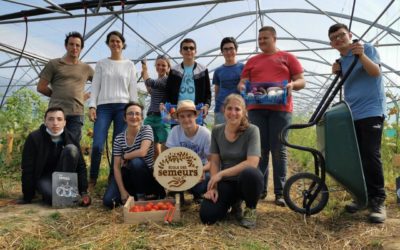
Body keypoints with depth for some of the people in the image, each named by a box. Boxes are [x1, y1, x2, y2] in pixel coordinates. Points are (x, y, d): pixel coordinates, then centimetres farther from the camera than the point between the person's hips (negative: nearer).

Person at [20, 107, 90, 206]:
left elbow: (81, 166, -9)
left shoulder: (70, 138, -9)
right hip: (43, 177, -2)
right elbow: (27, 170, -14)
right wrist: (27, 198, -13)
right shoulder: (34, 138, -16)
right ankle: (48, 194, 2)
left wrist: (83, 192, -17)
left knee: (71, 149, -24)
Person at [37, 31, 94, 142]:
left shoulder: (86, 68, 15)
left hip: (77, 114, 2)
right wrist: (58, 96, 8)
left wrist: (85, 96, 11)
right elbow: (41, 87, 9)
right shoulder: (54, 64, 9)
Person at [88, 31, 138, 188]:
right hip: (103, 106, 0)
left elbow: (133, 89, 9)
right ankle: (92, 178, 7)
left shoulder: (129, 65, 13)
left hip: (123, 107, 1)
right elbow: (95, 86, 8)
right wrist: (92, 106, -6)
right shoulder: (101, 64, 13)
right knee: (97, 145, -12)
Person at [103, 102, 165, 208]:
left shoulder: (146, 129, -12)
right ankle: (132, 195, 12)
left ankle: (141, 196, -12)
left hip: (147, 175, -3)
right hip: (128, 176, 3)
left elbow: (142, 152, -28)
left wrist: (124, 157, -12)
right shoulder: (119, 139, -4)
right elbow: (116, 167, -7)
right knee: (108, 201, -16)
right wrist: (123, 191, -15)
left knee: (136, 161, -34)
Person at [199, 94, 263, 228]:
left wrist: (221, 174, -24)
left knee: (249, 173, -40)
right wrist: (213, 186, -14)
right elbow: (214, 162, -1)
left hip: (246, 181, -3)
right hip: (226, 182, 3)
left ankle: (250, 209, -6)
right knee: (207, 216, -18)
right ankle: (234, 202, 16)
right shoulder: (216, 131, -1)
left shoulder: (252, 130, -14)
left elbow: (252, 163, -25)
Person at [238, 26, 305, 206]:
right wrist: (241, 86, -6)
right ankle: (260, 188, 11)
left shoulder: (288, 57, 13)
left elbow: (301, 81, 9)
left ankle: (280, 193, 4)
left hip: (280, 109, -2)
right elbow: (243, 81, 17)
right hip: (256, 109, 2)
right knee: (260, 150, 3)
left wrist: (292, 84, -13)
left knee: (279, 151, -2)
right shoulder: (252, 61, 19)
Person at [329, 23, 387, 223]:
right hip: (351, 114, 6)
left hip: (371, 111, -6)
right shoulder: (341, 61, 18)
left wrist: (361, 55, -27)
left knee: (371, 155, -13)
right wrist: (337, 73, 2)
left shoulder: (367, 48, 2)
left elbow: (376, 72, -12)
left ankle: (378, 201, -4)